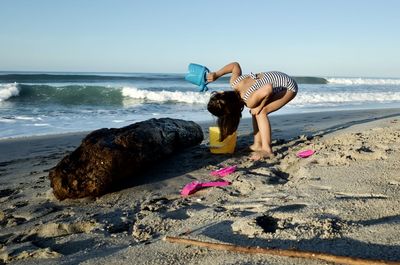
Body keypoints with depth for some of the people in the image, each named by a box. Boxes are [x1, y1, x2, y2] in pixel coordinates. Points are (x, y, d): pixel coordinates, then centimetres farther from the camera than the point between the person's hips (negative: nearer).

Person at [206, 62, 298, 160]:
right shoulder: (234, 82, -14)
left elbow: (268, 88, -48)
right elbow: (235, 65, 3)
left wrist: (260, 107, -31)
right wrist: (216, 75, -3)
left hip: (288, 87, -9)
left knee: (260, 112, -21)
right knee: (255, 111, 5)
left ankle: (267, 150, -19)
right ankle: (258, 145, 11)